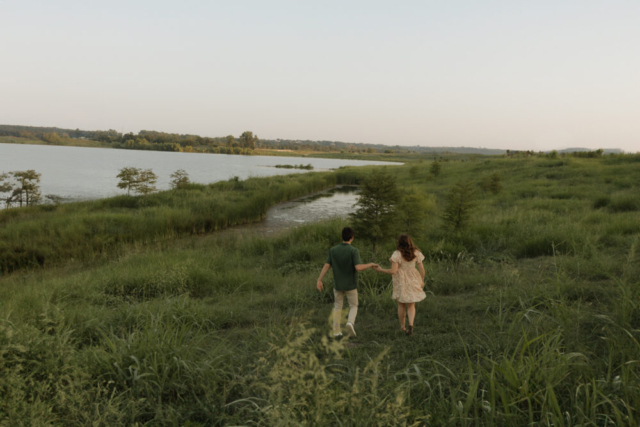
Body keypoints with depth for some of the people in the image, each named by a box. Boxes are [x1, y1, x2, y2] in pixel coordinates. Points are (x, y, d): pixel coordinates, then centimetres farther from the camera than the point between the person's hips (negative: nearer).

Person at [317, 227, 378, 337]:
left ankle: (336, 331, 14)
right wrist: (371, 264, -11)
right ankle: (350, 323, -16)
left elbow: (326, 266, -10)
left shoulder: (333, 250, -6)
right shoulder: (354, 251, -17)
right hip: (350, 285, -3)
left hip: (338, 284, 3)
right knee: (353, 307, 12)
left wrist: (319, 280, -7)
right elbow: (358, 268, -27)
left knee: (338, 306, 19)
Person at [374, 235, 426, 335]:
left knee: (401, 304, 18)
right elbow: (422, 269, -1)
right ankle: (411, 324, -12)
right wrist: (422, 281, 15)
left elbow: (393, 271, -21)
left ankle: (402, 326, 28)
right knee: (411, 305, 12)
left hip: (401, 282, -2)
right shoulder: (416, 253, -4)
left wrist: (380, 270, -7)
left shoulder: (397, 254, -16)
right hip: (413, 281, 2)